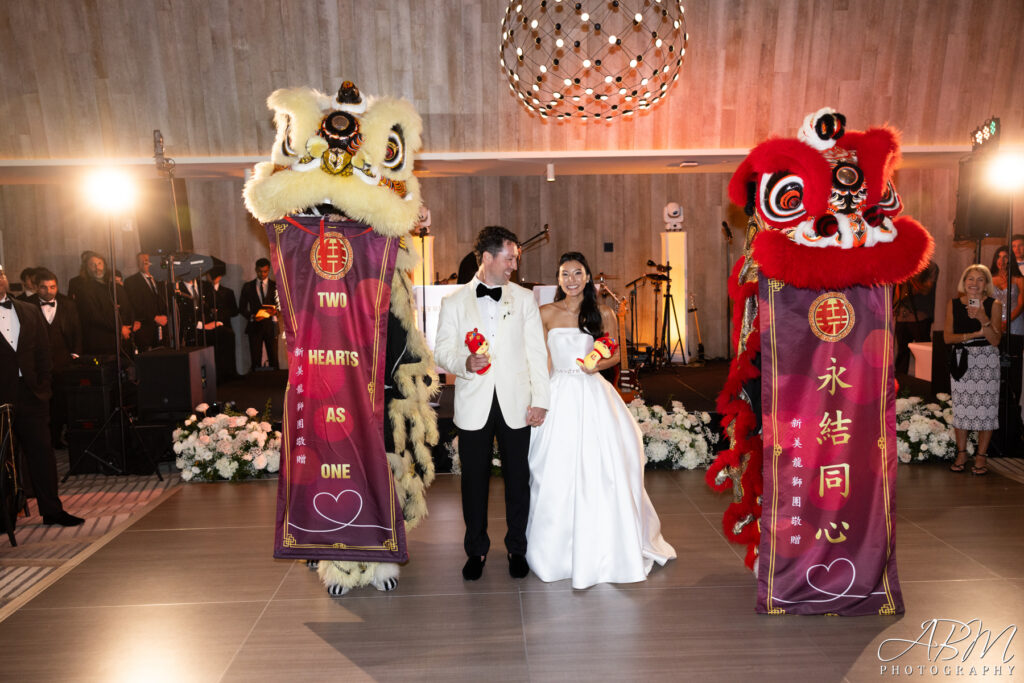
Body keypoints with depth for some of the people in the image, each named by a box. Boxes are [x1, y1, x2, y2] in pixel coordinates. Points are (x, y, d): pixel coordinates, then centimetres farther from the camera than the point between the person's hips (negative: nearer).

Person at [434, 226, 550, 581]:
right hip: (473, 407, 0)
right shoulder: (454, 302, 4)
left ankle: (517, 548, 27)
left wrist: (540, 399, -2)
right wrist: (465, 362, -18)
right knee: (474, 480, 9)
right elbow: (442, 351, 4)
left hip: (516, 405, 1)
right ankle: (476, 550, 27)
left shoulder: (525, 298, 5)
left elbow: (536, 352, 3)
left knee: (518, 478, 8)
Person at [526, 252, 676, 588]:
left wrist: (598, 364, -10)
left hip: (594, 396, 0)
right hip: (559, 397, 0)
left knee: (602, 472, 0)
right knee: (558, 474, 3)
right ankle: (561, 549, 21)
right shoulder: (546, 314, 4)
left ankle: (604, 547, 18)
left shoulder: (603, 314, 4)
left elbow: (615, 355, 11)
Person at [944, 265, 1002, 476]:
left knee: (985, 407, -1)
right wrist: (974, 334, -12)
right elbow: (947, 337, -1)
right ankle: (961, 453, 14)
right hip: (961, 359, 2)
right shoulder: (953, 304, 4)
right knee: (960, 407, 3)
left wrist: (983, 319, -20)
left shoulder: (994, 305, 0)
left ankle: (981, 456, 9)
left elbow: (995, 340, -7)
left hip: (986, 360, -1)